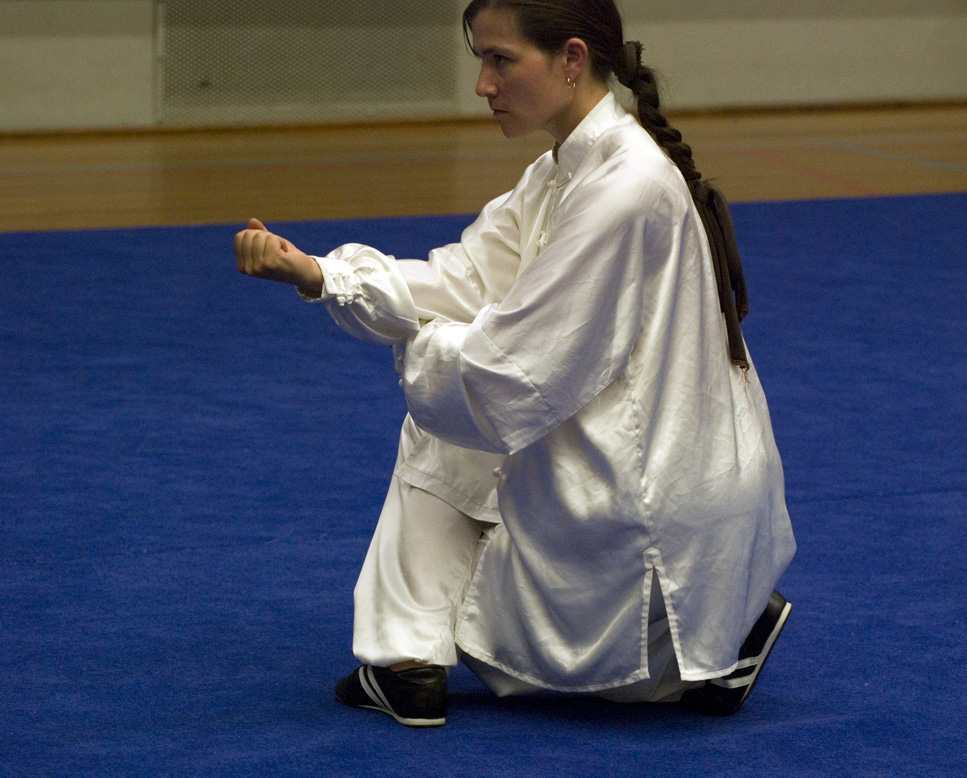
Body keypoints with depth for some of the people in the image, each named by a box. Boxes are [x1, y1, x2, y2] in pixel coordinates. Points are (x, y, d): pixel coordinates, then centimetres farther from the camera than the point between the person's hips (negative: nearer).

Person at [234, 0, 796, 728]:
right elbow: (464, 280, 3)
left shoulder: (626, 189, -26)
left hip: (656, 498, -9)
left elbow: (517, 376, -24)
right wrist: (316, 272, -9)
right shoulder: (567, 170, 6)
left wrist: (420, 344, -5)